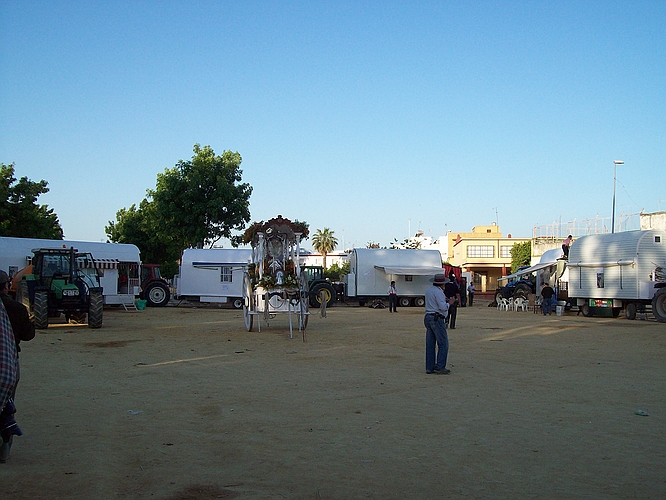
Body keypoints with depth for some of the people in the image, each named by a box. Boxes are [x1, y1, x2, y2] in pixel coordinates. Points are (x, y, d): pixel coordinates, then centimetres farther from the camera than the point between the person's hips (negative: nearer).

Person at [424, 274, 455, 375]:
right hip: (437, 319, -9)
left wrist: (443, 300, 31)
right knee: (443, 344, -3)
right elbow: (442, 307, -20)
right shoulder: (438, 292, -14)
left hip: (428, 317, 9)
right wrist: (449, 303, -3)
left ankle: (429, 367, 9)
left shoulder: (429, 290, 14)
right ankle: (440, 367, -6)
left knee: (430, 344, 8)